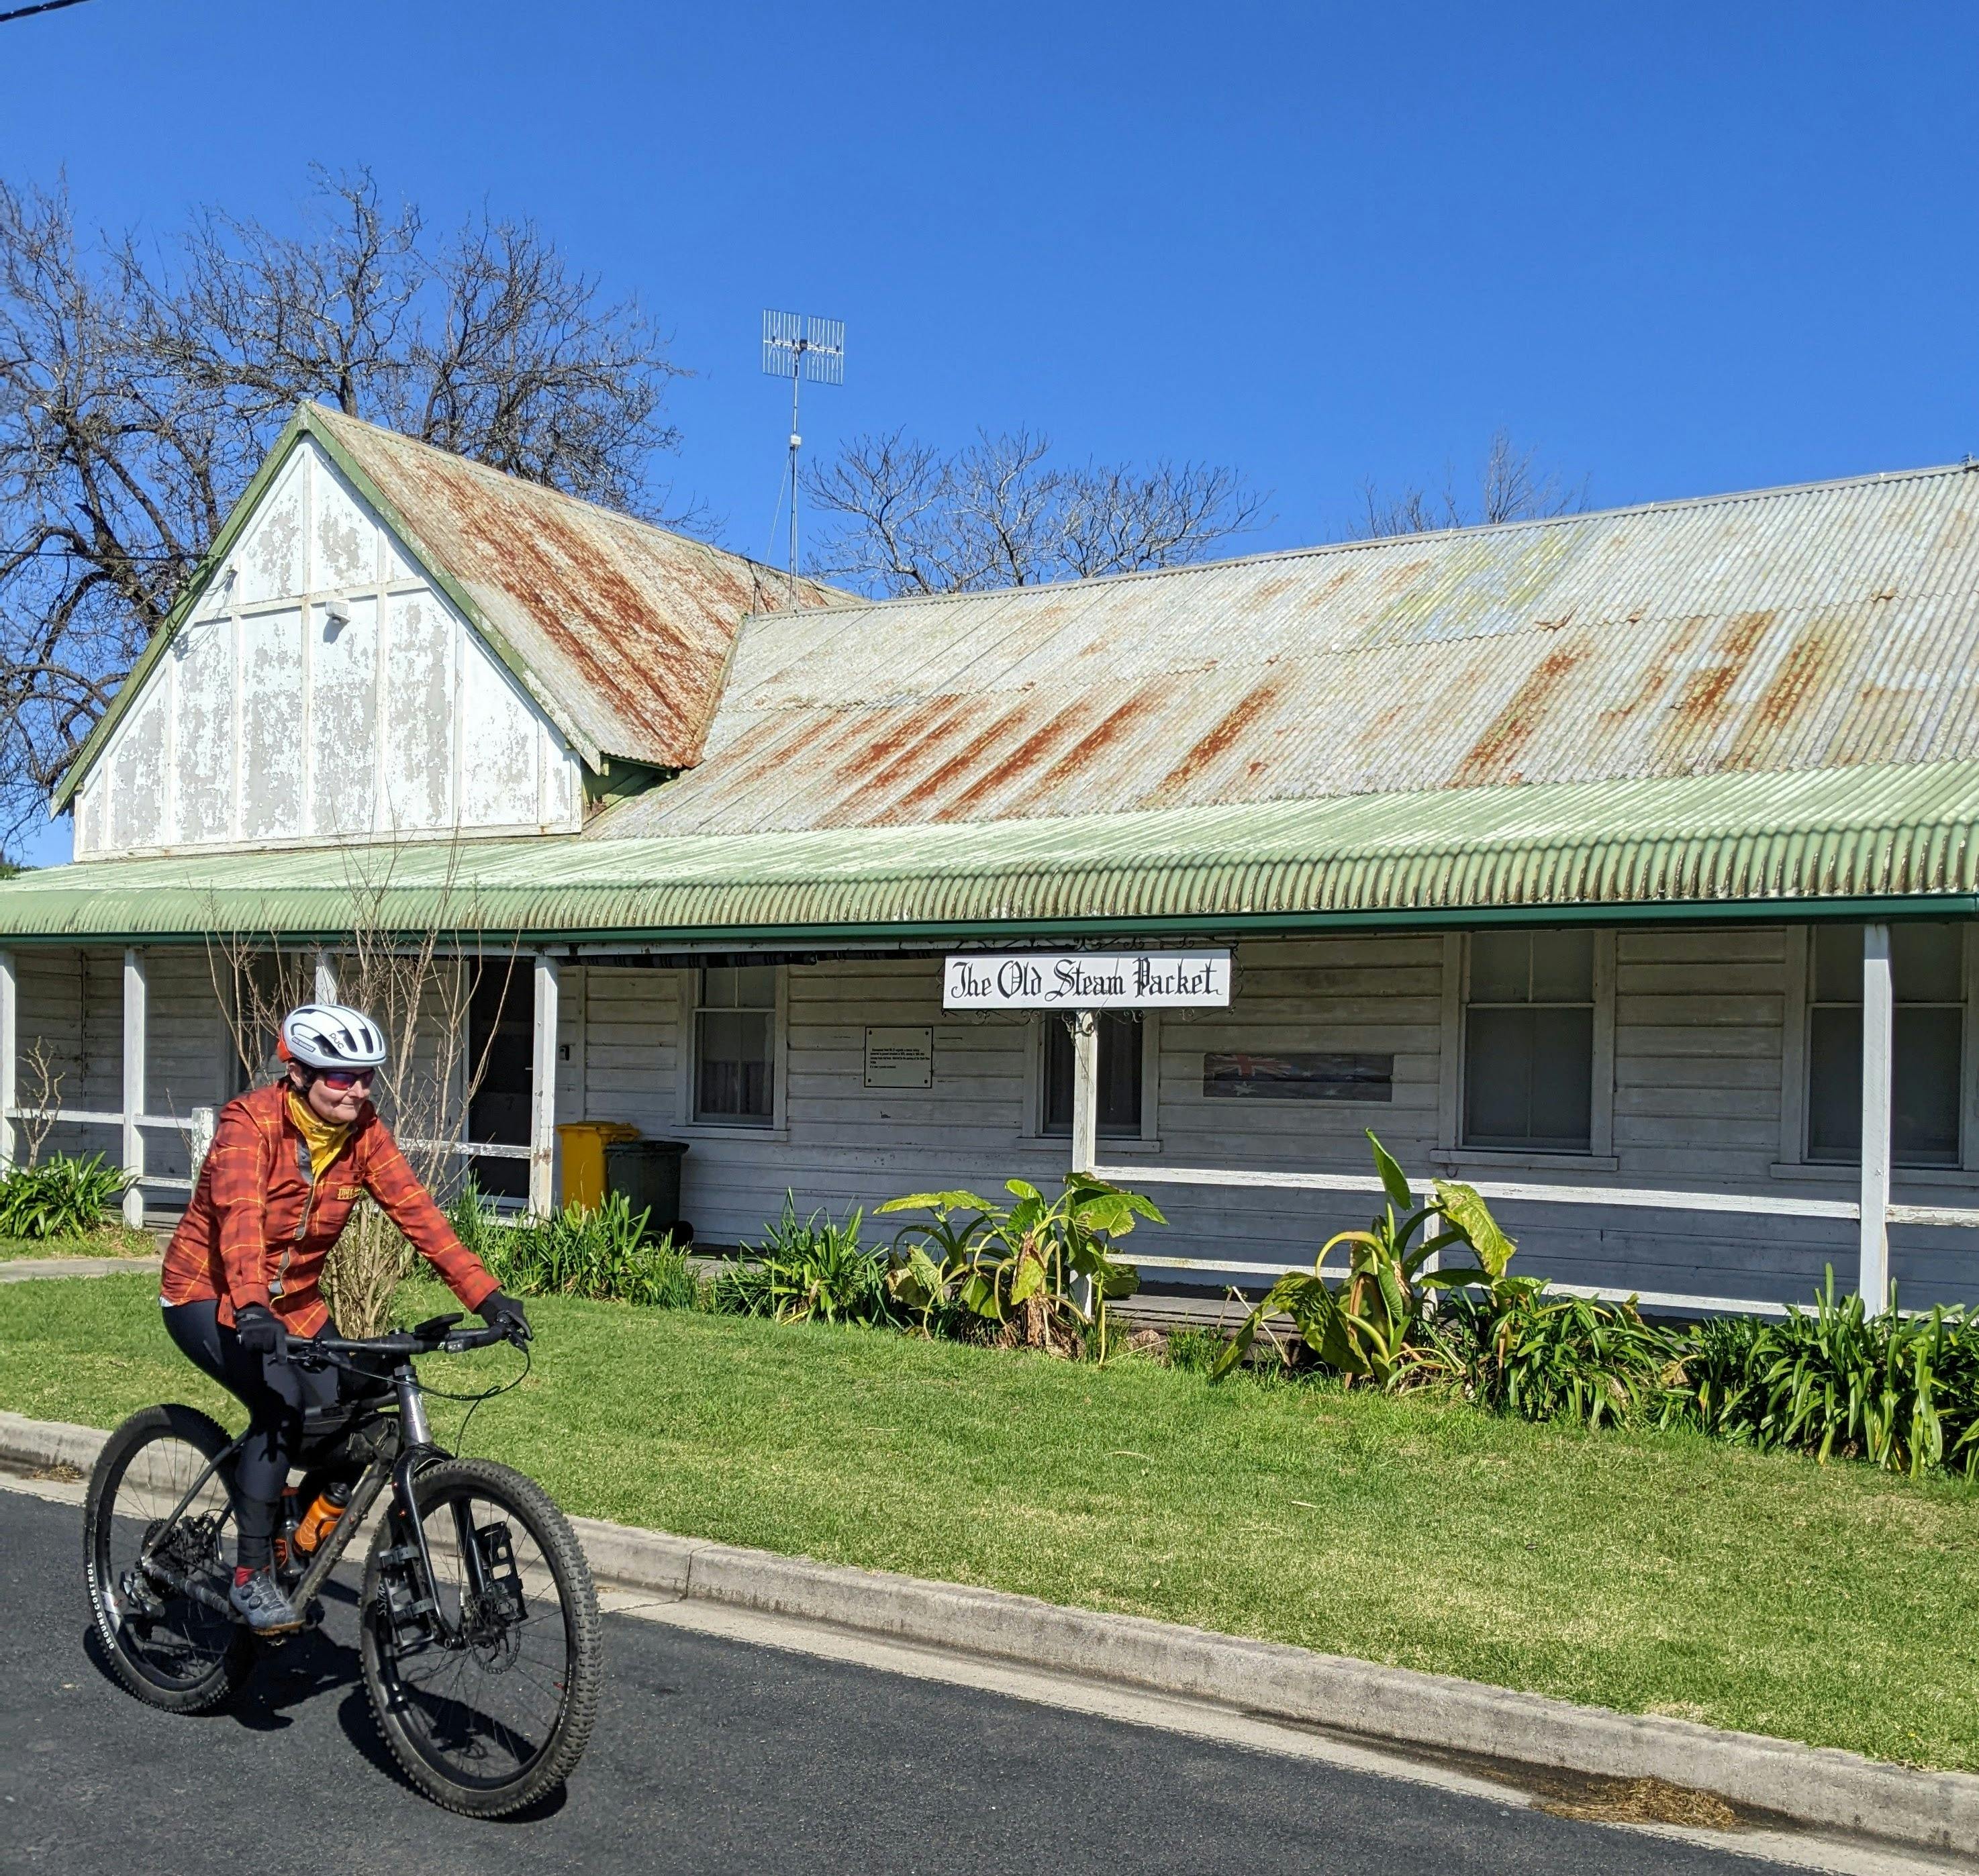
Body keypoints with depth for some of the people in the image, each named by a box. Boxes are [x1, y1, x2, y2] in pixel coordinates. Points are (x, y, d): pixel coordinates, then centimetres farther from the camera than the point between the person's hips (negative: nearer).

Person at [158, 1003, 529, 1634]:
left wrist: (485, 1295, -27)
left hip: (293, 1302, 6)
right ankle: (251, 1576, -14)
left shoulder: (363, 1131, -9)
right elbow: (241, 1215, -39)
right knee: (279, 1406, -28)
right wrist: (251, 1308, -56)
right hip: (211, 1296, -6)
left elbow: (415, 1209, -17)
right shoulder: (251, 1123, -24)